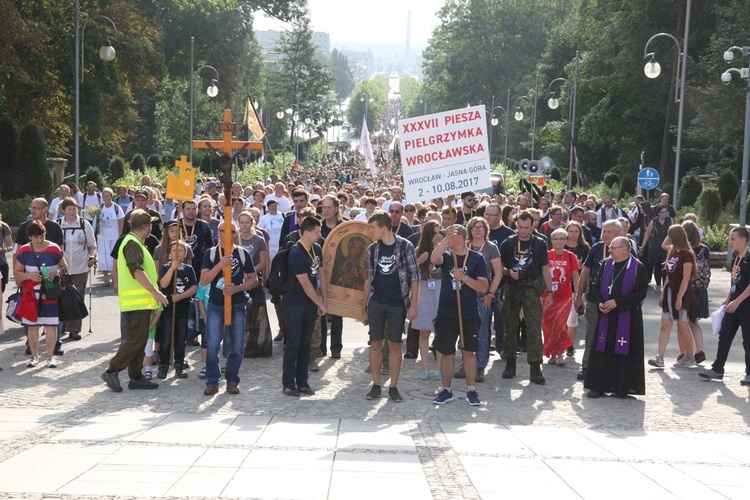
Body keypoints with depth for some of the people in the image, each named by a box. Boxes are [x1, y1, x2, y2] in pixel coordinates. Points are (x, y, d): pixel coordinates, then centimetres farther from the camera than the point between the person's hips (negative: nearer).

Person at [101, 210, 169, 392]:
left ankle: (136, 377, 14)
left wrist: (153, 295, 28)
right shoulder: (133, 244, -12)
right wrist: (155, 292, -25)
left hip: (140, 301, 11)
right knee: (135, 339, -11)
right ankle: (112, 371, -9)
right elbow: (137, 271, -24)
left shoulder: (132, 242, 21)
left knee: (139, 339, 11)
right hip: (136, 301, -11)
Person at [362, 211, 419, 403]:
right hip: (376, 302, 3)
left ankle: (393, 387, 11)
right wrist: (364, 308, 8)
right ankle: (376, 386, 13)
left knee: (395, 345, 3)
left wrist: (413, 305, -9)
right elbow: (368, 279, 9)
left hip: (398, 303, -3)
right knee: (375, 344, 3)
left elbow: (414, 277, -4)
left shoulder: (405, 246, -5)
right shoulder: (372, 249, 5)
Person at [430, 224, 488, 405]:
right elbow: (434, 259, -23)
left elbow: (484, 287, -6)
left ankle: (471, 390, 14)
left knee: (469, 351, 6)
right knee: (446, 353, 7)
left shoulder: (476, 258, -1)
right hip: (447, 314, 1)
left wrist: (464, 277, -18)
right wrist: (446, 238, -27)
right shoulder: (446, 256, 3)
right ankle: (446, 390, 17)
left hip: (469, 315, -1)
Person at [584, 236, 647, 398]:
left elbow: (641, 292, -10)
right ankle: (598, 386, 9)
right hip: (606, 316, 4)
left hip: (627, 317, -4)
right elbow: (597, 287, 13)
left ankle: (621, 387, 10)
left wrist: (617, 302, -16)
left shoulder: (638, 268, -7)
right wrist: (599, 303, -6)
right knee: (602, 351, 3)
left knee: (623, 352, 1)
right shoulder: (606, 265, 7)